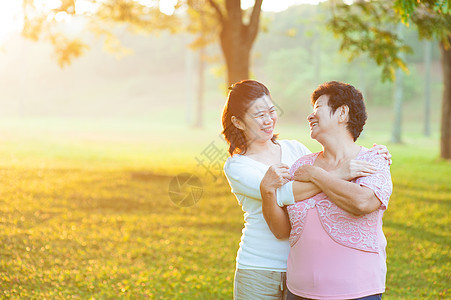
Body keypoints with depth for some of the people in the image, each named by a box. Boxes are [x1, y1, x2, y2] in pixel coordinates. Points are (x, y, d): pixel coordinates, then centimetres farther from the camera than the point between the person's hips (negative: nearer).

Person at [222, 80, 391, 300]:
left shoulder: (295, 149, 9)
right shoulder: (235, 167, -6)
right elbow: (282, 194, -22)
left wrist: (371, 158, -1)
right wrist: (337, 174, -30)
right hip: (259, 272, -3)